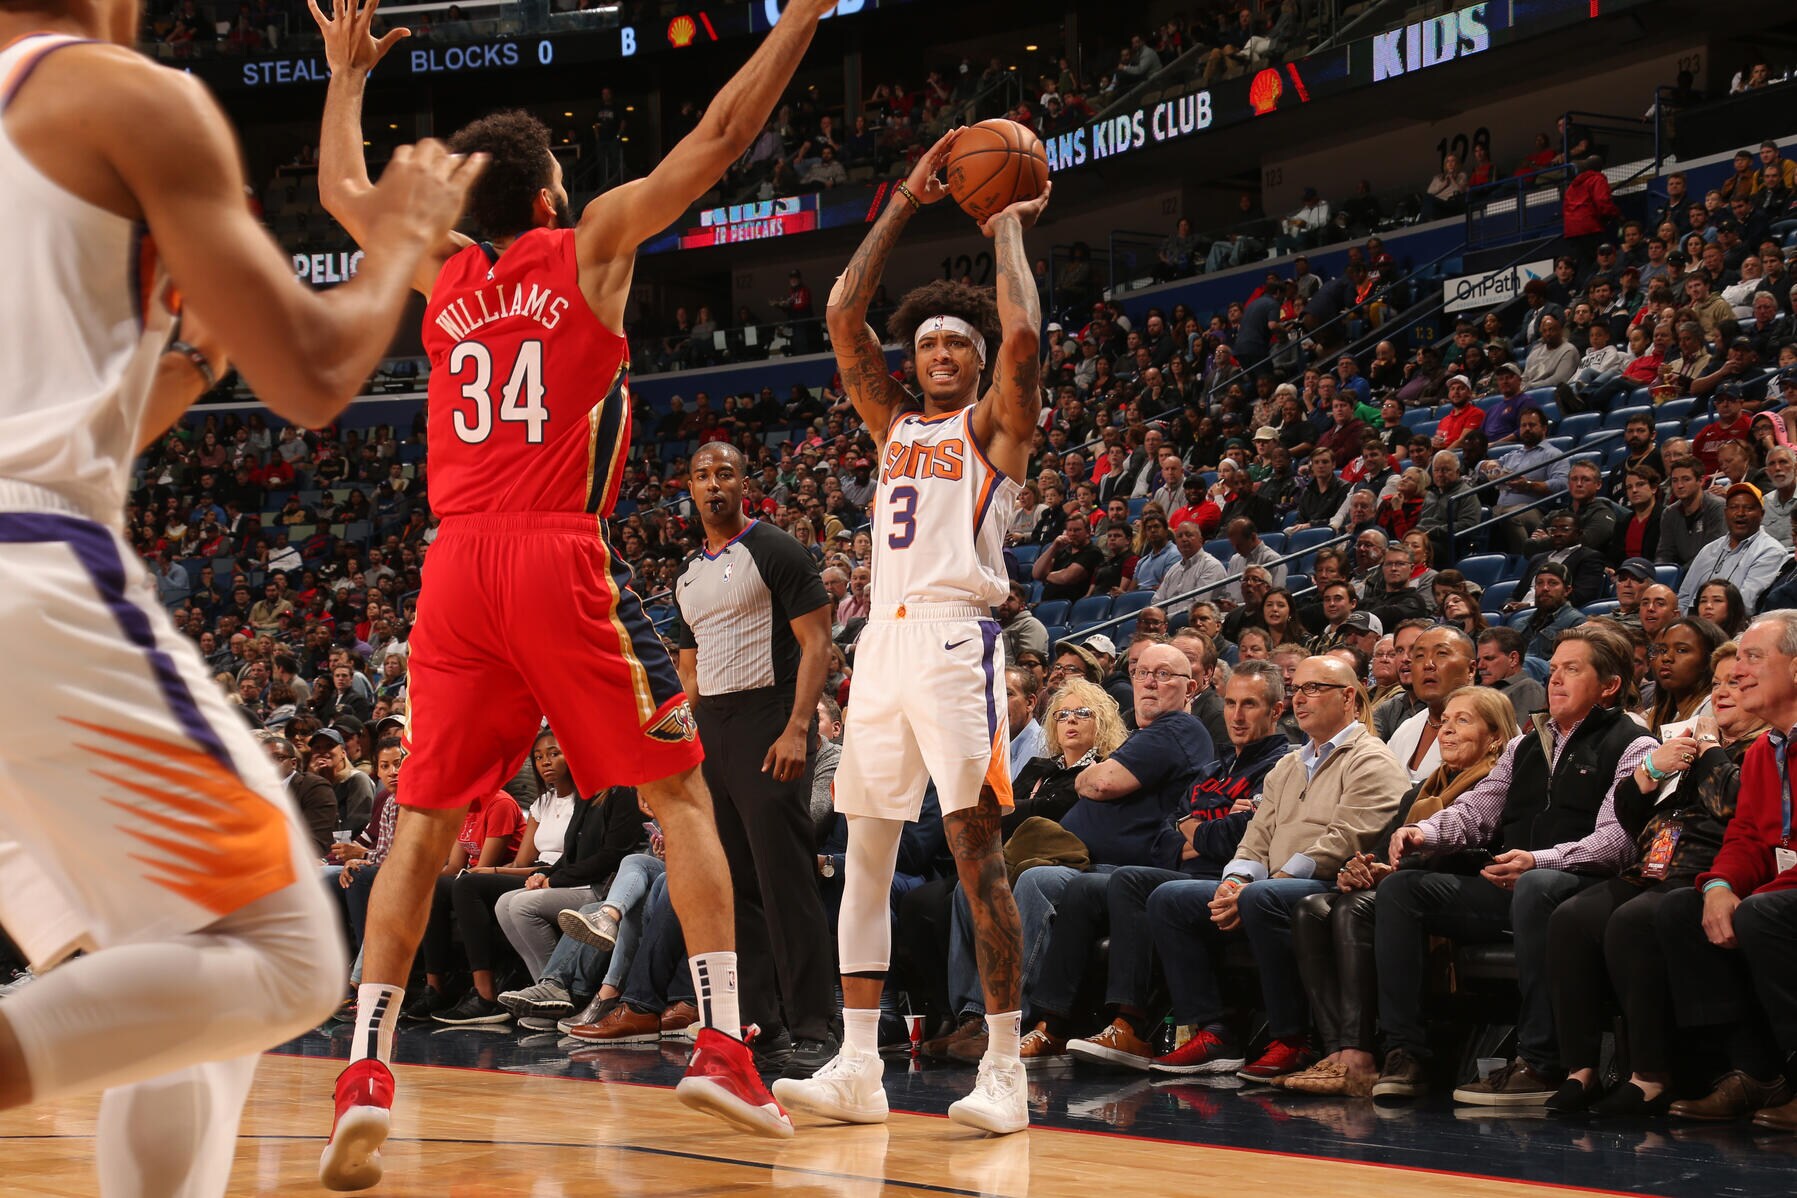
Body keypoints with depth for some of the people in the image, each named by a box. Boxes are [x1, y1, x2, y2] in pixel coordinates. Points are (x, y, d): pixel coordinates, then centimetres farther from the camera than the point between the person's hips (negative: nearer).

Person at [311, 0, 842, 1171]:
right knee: (681, 790, 6)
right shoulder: (592, 244, 5)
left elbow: (341, 189, 34)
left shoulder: (439, 270, 15)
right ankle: (724, 1044, -3)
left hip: (457, 568, 4)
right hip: (560, 559, -4)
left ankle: (365, 1075, -3)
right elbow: (724, 131, 4)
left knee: (424, 823, 7)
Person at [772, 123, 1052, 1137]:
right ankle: (859, 1066, 7)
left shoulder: (996, 424, 6)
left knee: (976, 849, -10)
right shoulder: (896, 422, 22)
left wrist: (1009, 231, 2)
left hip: (955, 632, -7)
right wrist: (907, 205, 13)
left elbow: (1023, 339, -13)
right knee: (867, 854, 4)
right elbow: (844, 318, 14)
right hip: (885, 636, 7)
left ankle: (1006, 1071, -9)